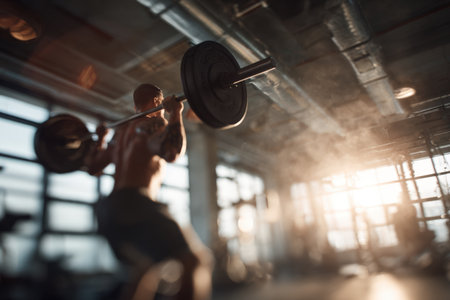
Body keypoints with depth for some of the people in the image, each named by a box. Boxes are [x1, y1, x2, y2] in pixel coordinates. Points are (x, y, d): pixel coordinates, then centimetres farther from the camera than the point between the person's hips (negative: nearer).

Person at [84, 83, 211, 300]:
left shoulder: (121, 131, 23)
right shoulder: (153, 124, -1)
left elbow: (92, 167, 29)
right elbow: (171, 153, -23)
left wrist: (100, 139, 41)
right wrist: (175, 114, -13)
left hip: (108, 209, 9)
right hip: (133, 204, -9)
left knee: (149, 271, 26)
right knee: (194, 264, -16)